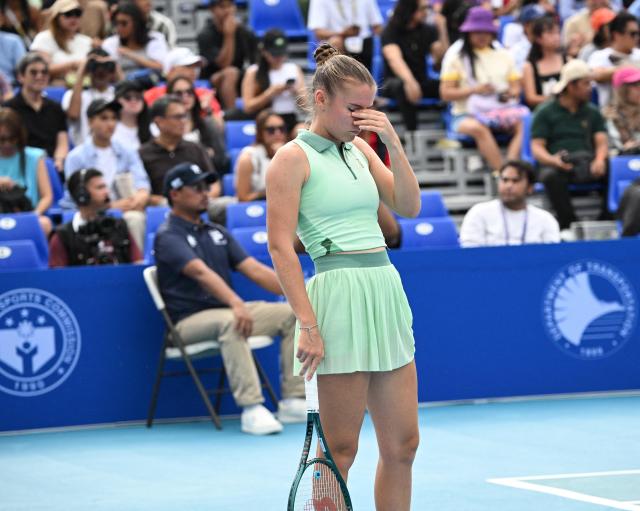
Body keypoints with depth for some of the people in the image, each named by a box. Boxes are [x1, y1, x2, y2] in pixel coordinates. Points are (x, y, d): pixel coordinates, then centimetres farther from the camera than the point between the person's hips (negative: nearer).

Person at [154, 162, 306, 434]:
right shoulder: (168, 237, -9)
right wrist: (236, 304, -43)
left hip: (227, 311, 8)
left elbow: (254, 269, 8)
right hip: (190, 321, -8)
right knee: (229, 321, -39)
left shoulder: (216, 232, 16)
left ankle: (293, 401, -10)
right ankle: (251, 409, -43)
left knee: (292, 313, -6)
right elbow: (201, 272, -27)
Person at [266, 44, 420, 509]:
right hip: (340, 294, -7)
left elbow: (409, 207, 10)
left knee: (402, 444, 7)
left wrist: (393, 143, -1)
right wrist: (308, 325, -16)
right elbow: (281, 247, -10)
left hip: (387, 293, 7)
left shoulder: (360, 149, 14)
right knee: (341, 450, -2)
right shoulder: (294, 157, -5)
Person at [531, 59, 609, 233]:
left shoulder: (592, 112, 19)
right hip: (557, 164, -3)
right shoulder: (545, 112, 9)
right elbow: (537, 148, 0)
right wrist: (554, 160, -23)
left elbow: (602, 142, 7)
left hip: (587, 165, 3)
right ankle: (568, 225, -28)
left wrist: (600, 160, -17)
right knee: (551, 176, -38)